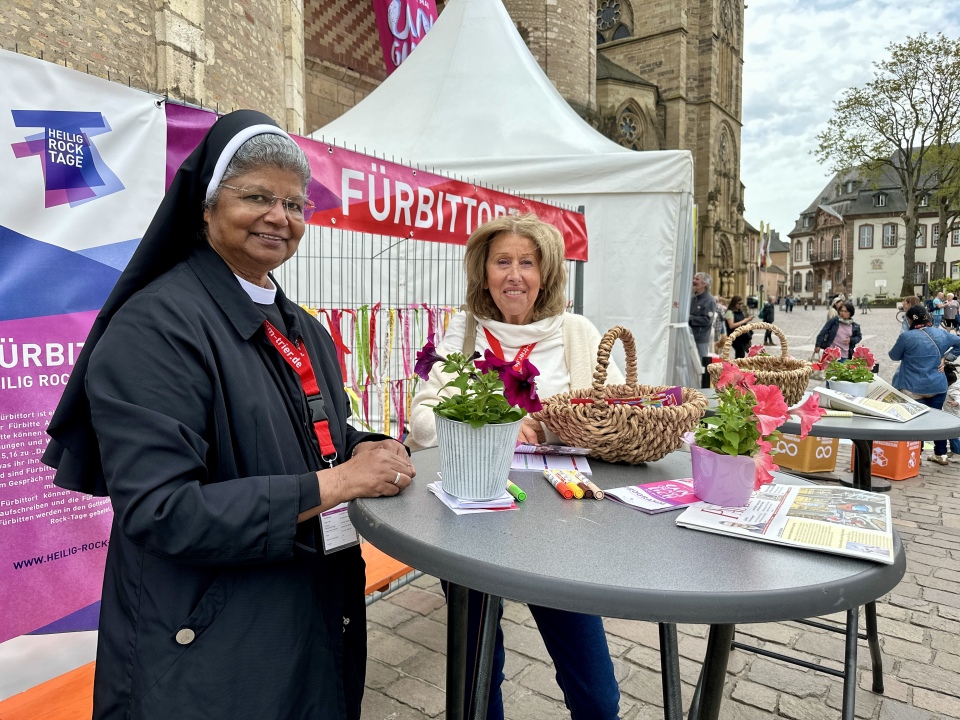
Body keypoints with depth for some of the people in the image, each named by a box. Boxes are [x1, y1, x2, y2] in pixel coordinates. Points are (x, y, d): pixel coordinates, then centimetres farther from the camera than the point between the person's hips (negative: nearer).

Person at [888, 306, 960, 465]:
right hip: (937, 386, 6)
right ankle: (941, 454, 22)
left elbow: (894, 356, -2)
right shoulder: (941, 334, 3)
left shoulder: (907, 336, -15)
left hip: (913, 388, -5)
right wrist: (944, 358, 20)